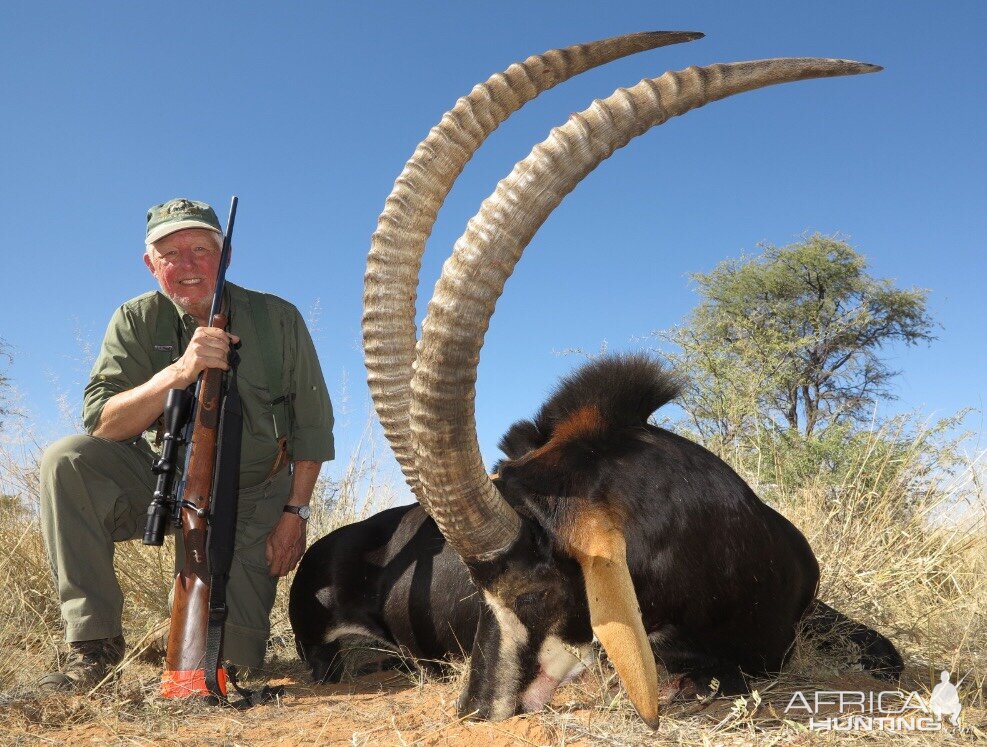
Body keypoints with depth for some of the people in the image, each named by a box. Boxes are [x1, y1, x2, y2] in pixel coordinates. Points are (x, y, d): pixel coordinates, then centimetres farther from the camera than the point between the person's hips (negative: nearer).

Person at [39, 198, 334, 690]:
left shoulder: (277, 318, -8)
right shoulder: (136, 321, -6)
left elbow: (313, 425, -3)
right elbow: (101, 424, -18)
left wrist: (294, 513, -7)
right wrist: (180, 370, -33)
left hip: (252, 498, -1)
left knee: (233, 658, -7)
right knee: (65, 461, -27)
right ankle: (93, 643, -17)